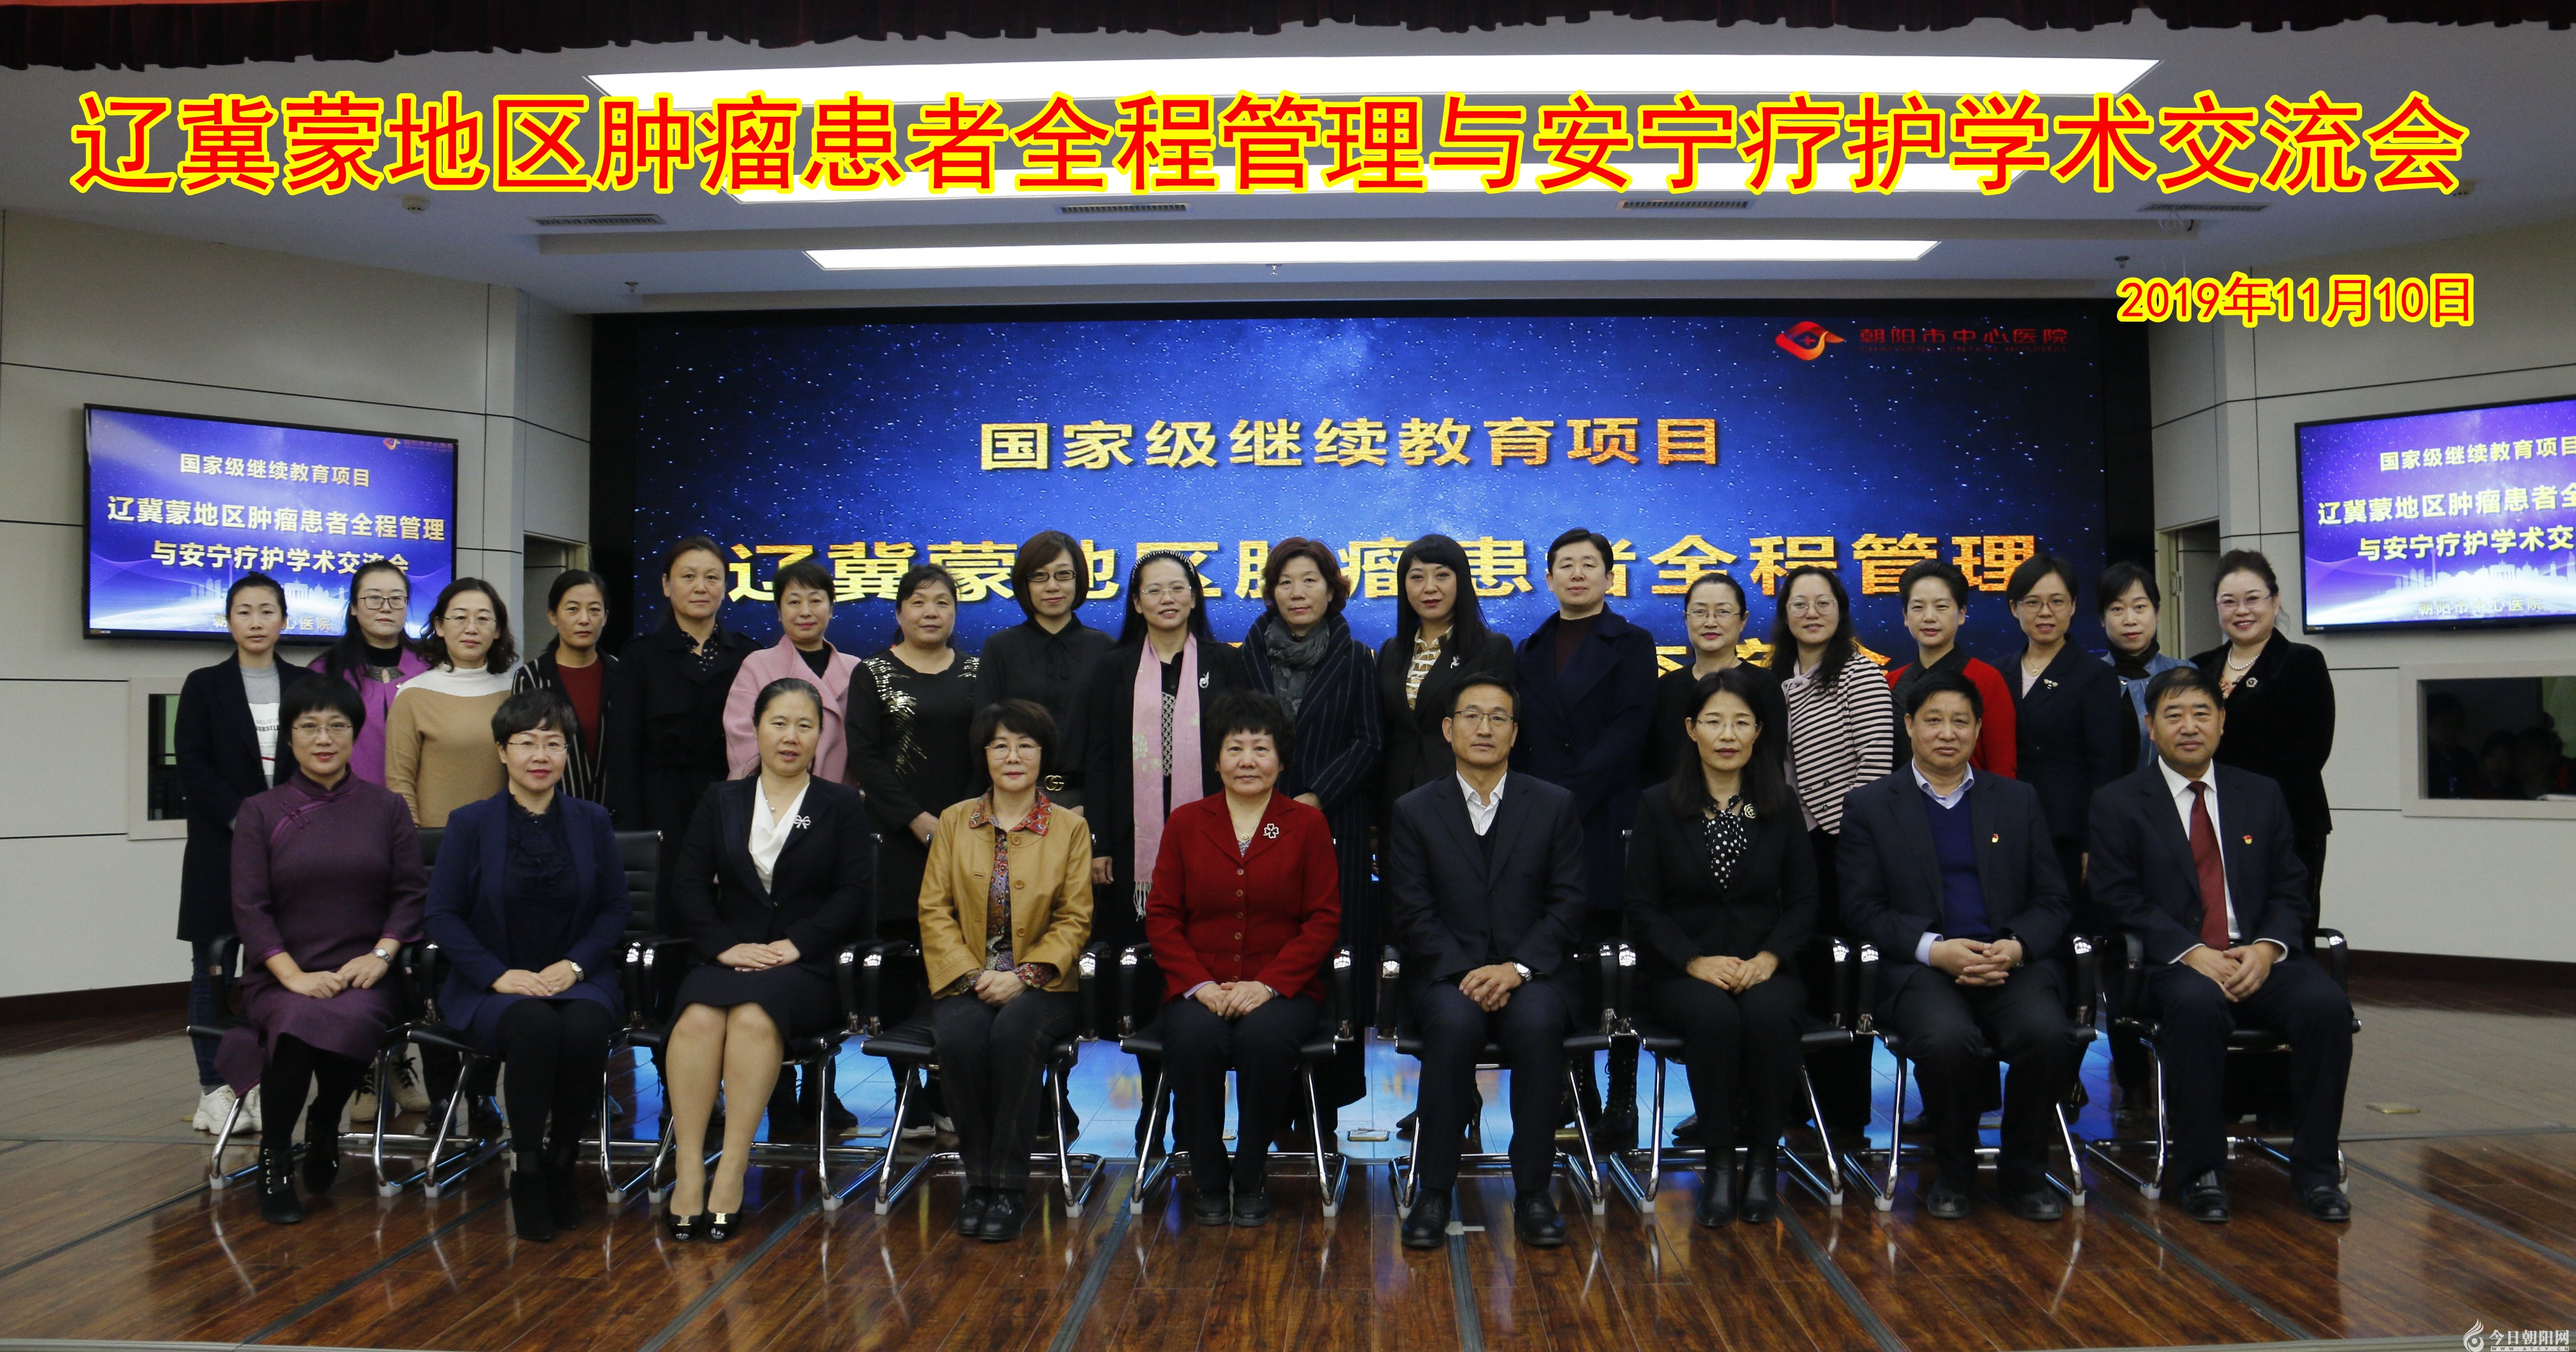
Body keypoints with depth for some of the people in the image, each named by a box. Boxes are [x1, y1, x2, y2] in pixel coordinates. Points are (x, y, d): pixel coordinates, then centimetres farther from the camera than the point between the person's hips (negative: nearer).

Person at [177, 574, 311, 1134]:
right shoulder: (205, 686, 5)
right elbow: (192, 766, -3)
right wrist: (243, 818, -13)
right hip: (221, 850, -1)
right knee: (215, 970, 1)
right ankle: (215, 1090, 7)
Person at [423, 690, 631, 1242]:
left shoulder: (592, 821, 10)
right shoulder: (470, 824, 4)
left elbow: (615, 908, 8)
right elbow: (443, 915, 0)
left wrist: (575, 964, -10)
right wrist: (498, 975, -14)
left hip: (577, 978, 2)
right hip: (492, 986, -1)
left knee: (586, 1028, -34)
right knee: (534, 1026, -36)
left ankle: (562, 1159, -11)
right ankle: (526, 1170, -18)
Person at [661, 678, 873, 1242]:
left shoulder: (842, 806, 13)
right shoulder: (721, 801, 20)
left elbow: (854, 892, 2)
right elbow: (689, 884, 9)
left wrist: (795, 944, -12)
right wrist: (725, 945, -8)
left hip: (807, 966, -2)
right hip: (729, 959, 2)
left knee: (754, 1014, -35)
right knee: (697, 1017, -32)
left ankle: (733, 1169, -32)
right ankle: (687, 1169, -30)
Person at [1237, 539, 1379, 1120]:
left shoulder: (1356, 659, 6)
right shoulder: (1250, 657, 10)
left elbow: (1369, 741, 1)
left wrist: (1316, 797, -9)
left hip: (1334, 826, -1)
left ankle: (1329, 1094, 6)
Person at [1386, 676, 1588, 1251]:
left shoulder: (1555, 806, 9)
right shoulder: (1415, 811, 8)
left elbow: (1567, 906, 2)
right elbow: (1411, 913, 0)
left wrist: (1517, 968, -14)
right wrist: (1465, 973, -15)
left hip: (1531, 972, 0)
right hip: (1446, 972, 0)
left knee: (1537, 1022, -33)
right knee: (1455, 1023, -34)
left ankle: (1533, 1192, -20)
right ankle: (1434, 1192, -21)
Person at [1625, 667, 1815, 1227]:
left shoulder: (1781, 806, 9)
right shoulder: (1658, 806, 4)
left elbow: (1803, 901, 7)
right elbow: (1643, 908, 1)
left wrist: (1767, 958, -11)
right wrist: (1697, 961, -14)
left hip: (1764, 968, 1)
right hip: (1681, 972, -1)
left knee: (1768, 1013, -33)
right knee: (1714, 1015, -34)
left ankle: (1763, 1159, -15)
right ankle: (1718, 1160, -17)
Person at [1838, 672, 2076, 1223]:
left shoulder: (2019, 800, 18)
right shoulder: (1869, 806, 10)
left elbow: (2052, 900, 13)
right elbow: (1861, 908, 2)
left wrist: (2017, 947, -9)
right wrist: (1934, 949, -14)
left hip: (2012, 964, 2)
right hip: (1921, 970, -2)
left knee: (2048, 1033, -30)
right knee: (1948, 1039, -34)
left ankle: (2024, 1173, -5)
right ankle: (1953, 1173, -6)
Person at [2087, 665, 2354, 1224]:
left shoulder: (2263, 796, 16)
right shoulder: (2118, 804, 5)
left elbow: (2291, 891, 12)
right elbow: (2121, 901, -4)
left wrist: (2267, 949, -9)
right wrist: (2193, 954, -17)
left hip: (2260, 958, 3)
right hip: (2173, 966, -3)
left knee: (2327, 1004, -27)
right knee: (2197, 1006, -36)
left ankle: (2315, 1170, -13)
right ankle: (2201, 1173, -22)